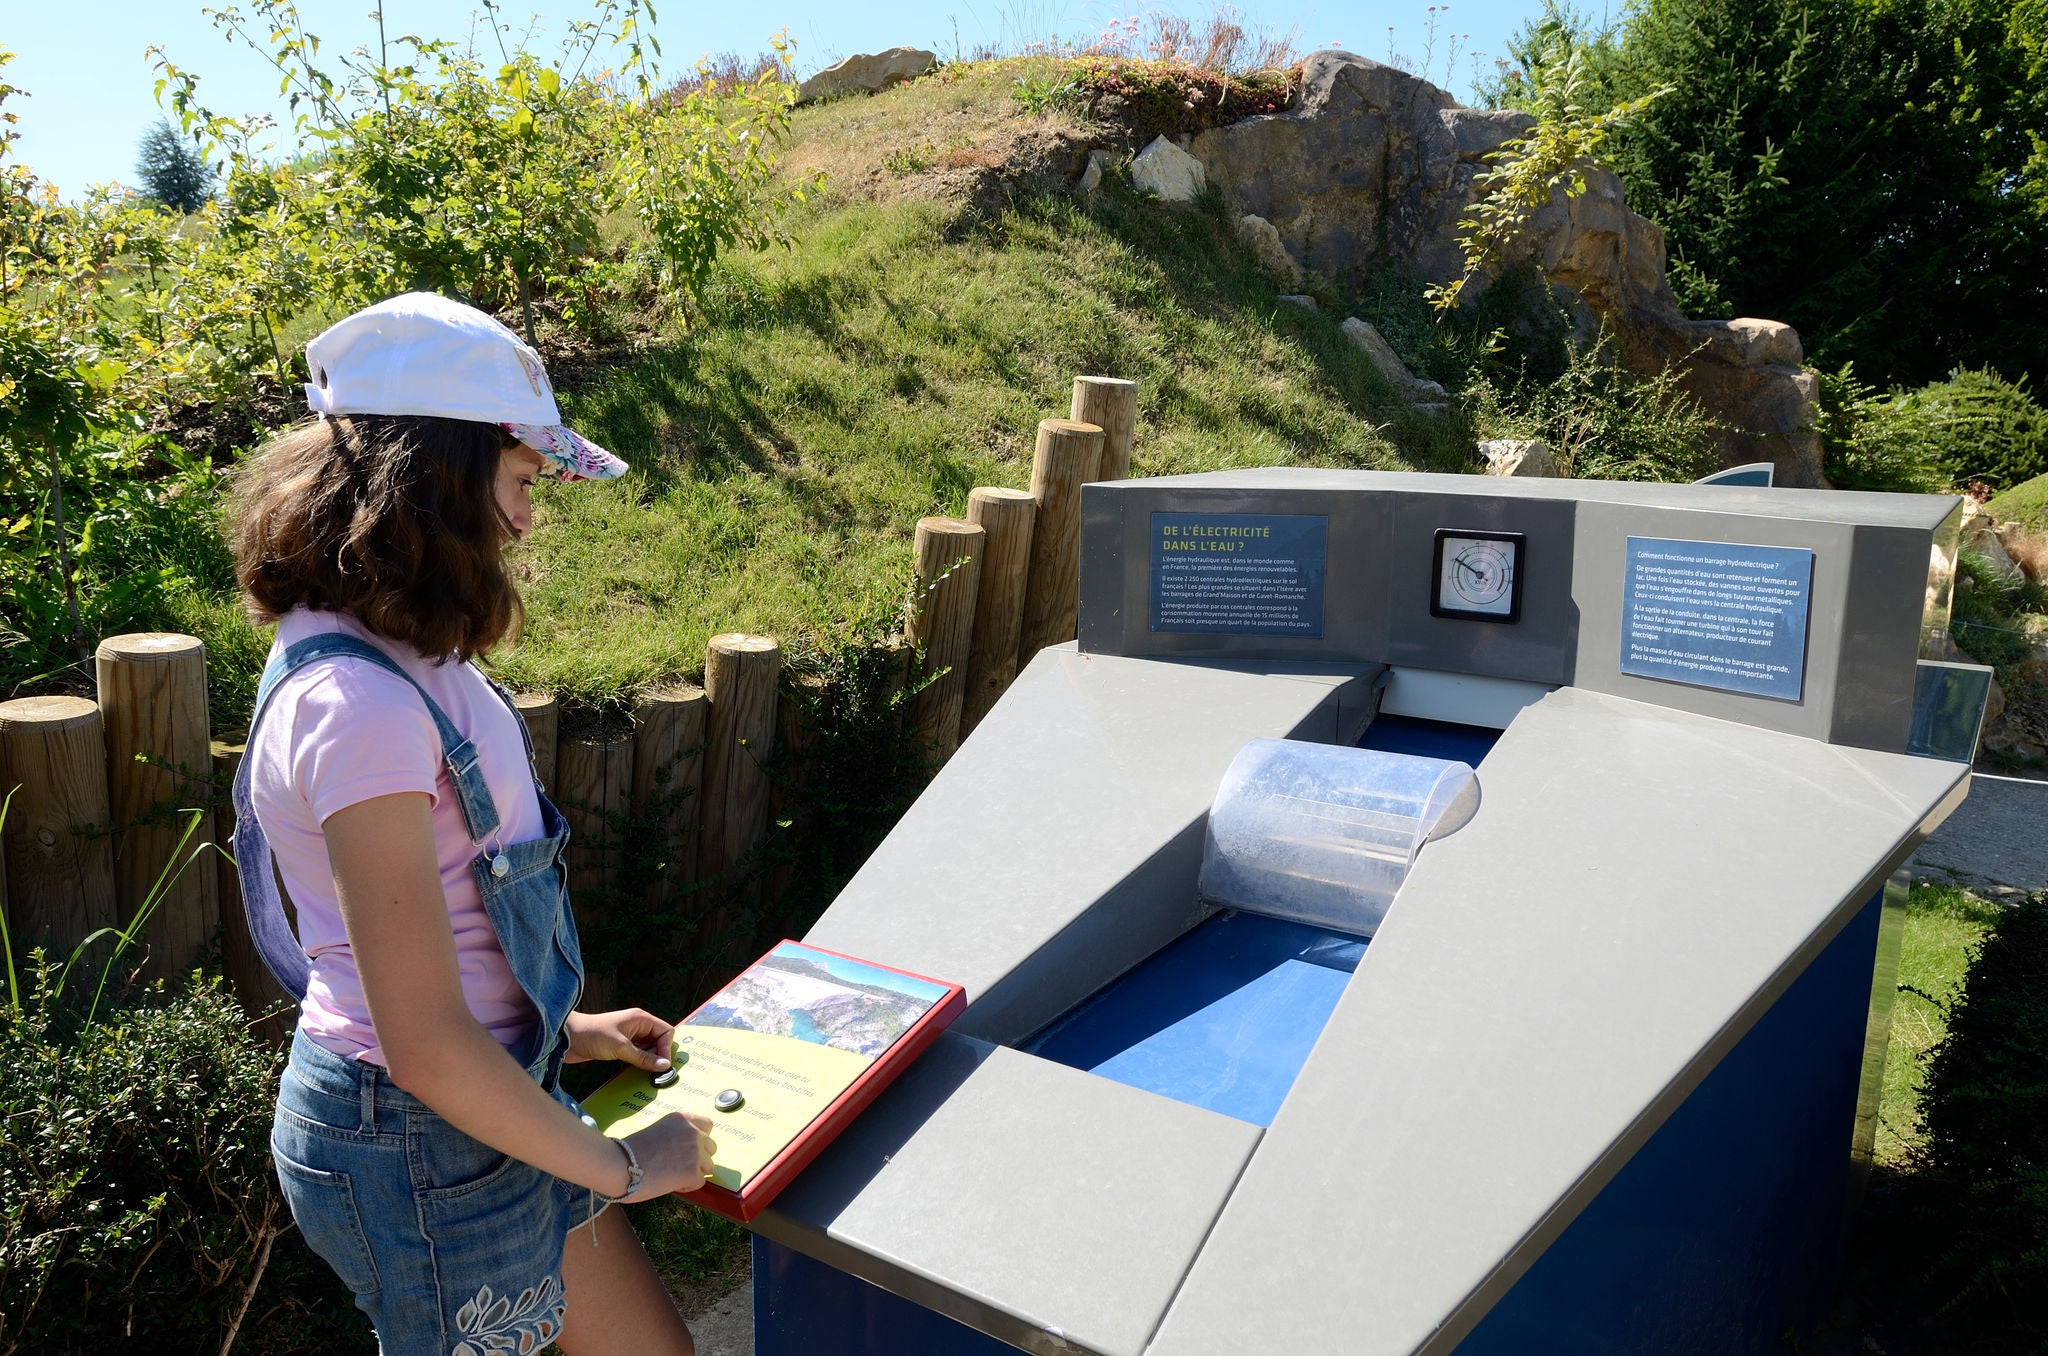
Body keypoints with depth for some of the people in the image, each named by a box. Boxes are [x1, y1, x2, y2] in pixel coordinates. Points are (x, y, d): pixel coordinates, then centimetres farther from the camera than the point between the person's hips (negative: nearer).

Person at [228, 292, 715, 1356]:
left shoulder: (385, 655, 2)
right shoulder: (362, 705, -28)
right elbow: (426, 1048, -26)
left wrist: (554, 1028, 15)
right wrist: (620, 1166, -14)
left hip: (484, 1086, 9)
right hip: (426, 1150, -9)